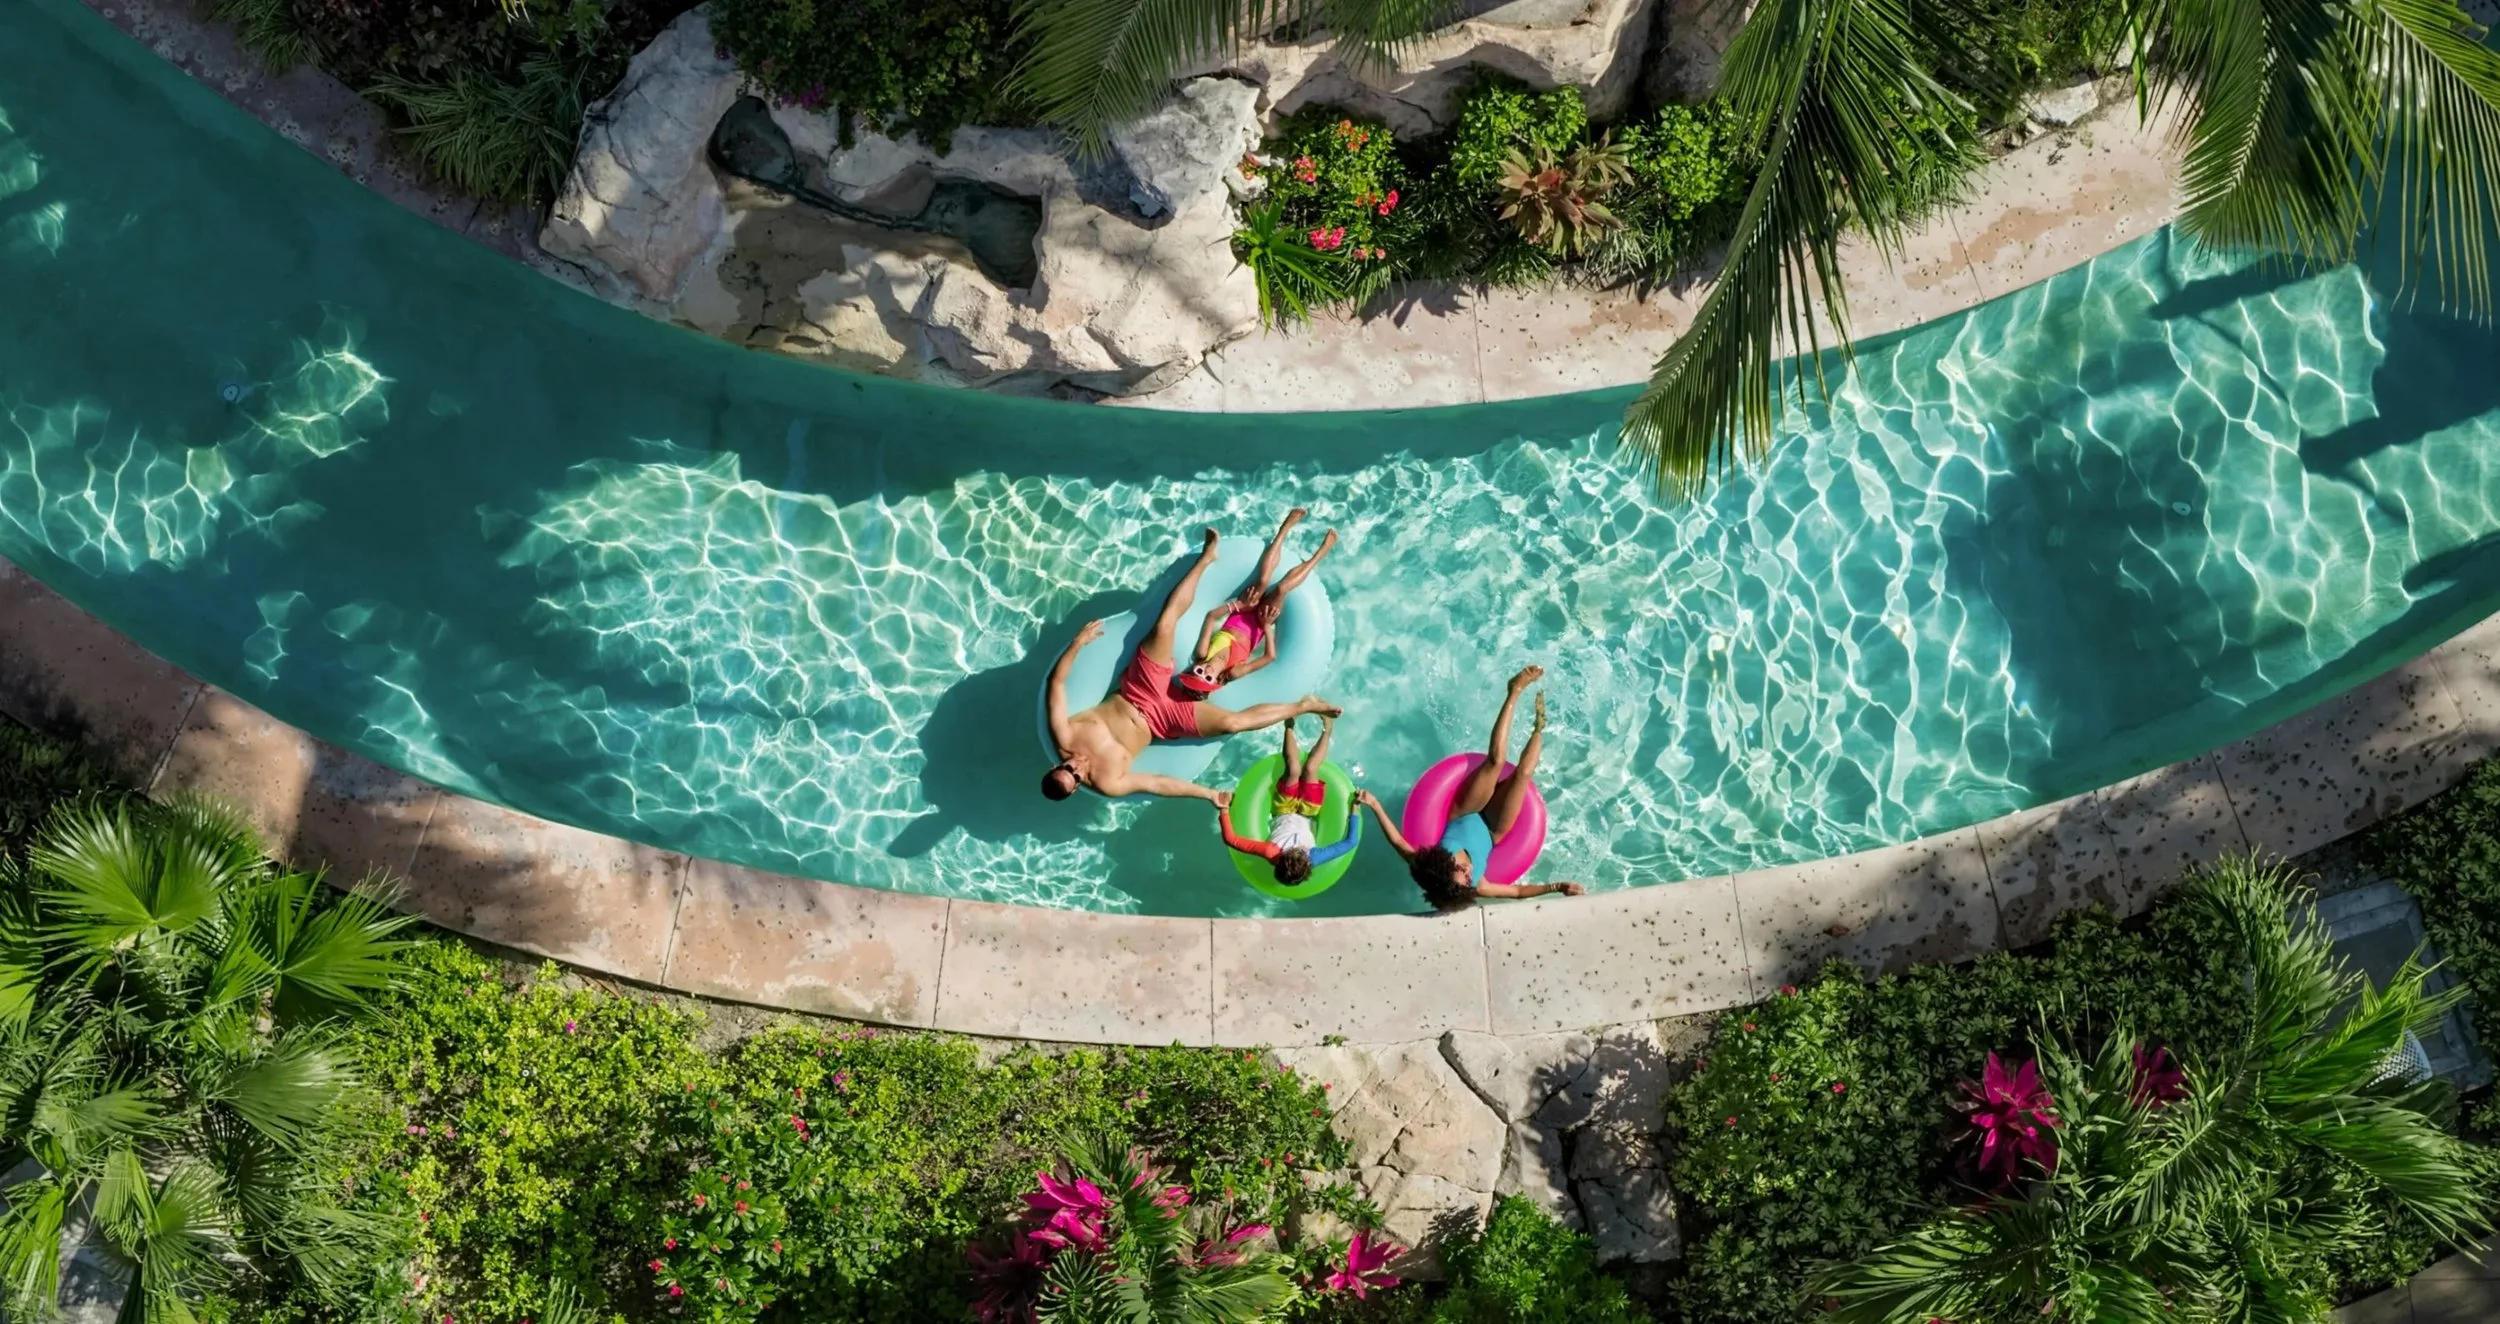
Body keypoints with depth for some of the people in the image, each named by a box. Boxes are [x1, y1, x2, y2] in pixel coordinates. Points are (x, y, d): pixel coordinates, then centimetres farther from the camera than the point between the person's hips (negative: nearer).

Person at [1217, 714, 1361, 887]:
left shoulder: (1270, 853, -45)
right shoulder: (1314, 859, -41)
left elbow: (1231, 839, -42)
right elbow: (1351, 841, -33)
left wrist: (1224, 810, -41)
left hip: (1284, 812, 0)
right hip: (1305, 814, 0)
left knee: (1294, 769, -10)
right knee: (1309, 769, -8)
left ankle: (1290, 727, 24)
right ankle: (1327, 729, 24)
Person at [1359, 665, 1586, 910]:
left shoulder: (1422, 865, -38)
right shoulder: (1474, 887, -38)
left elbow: (1397, 840, -25)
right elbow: (1518, 890, -27)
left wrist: (1375, 805, -33)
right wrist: (1558, 887, -36)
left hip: (1464, 818, 2)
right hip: (1490, 832, -2)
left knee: (1495, 760, -10)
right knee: (1523, 772, -13)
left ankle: (1516, 691, 12)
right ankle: (1539, 725, 21)